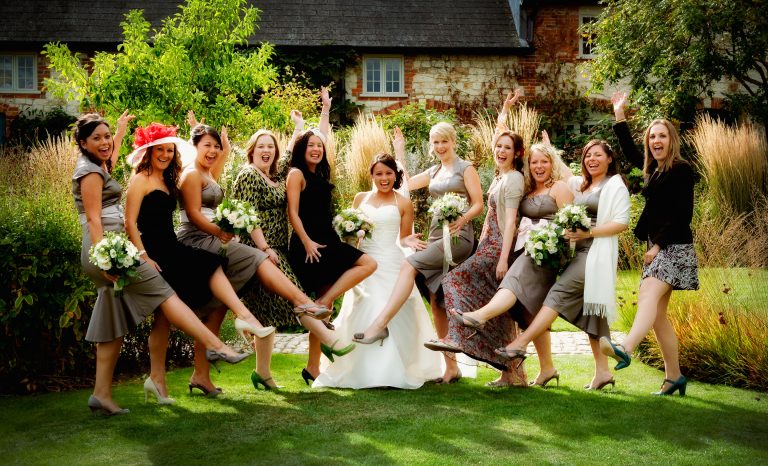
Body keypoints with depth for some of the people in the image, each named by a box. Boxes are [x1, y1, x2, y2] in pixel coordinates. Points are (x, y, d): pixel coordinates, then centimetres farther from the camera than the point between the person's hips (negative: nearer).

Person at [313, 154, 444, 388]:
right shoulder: (360, 198, 12)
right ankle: (362, 371, 7)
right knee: (361, 316, -1)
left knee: (392, 315, -7)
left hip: (391, 264, -2)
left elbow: (404, 238, 8)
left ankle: (393, 371, 2)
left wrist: (409, 242, -13)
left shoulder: (403, 203, 5)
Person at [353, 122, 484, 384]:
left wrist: (462, 219, -22)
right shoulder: (433, 172, 21)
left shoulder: (465, 168, 2)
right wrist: (400, 152, 22)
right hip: (436, 234, 7)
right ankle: (451, 367, 3)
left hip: (458, 236, -7)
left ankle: (380, 324, -29)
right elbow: (405, 183, 22)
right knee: (436, 302, 0)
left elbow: (478, 205, -4)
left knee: (409, 265, -25)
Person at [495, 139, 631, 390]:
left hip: (598, 253, -8)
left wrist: (589, 233, -18)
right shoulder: (577, 184, 19)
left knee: (560, 292, -17)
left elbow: (621, 222, -10)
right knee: (591, 311, 7)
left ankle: (521, 343, -22)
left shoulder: (615, 186, -1)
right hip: (579, 252, 8)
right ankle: (602, 372, 10)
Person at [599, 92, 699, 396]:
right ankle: (674, 376, 10)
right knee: (657, 313, 5)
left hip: (674, 247, -8)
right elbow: (629, 150, 31)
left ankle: (626, 349, -50)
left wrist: (658, 245, -16)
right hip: (656, 248, 8)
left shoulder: (682, 170, -7)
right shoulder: (652, 169, 15)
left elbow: (683, 214, -14)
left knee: (648, 295, -29)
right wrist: (619, 113, 31)